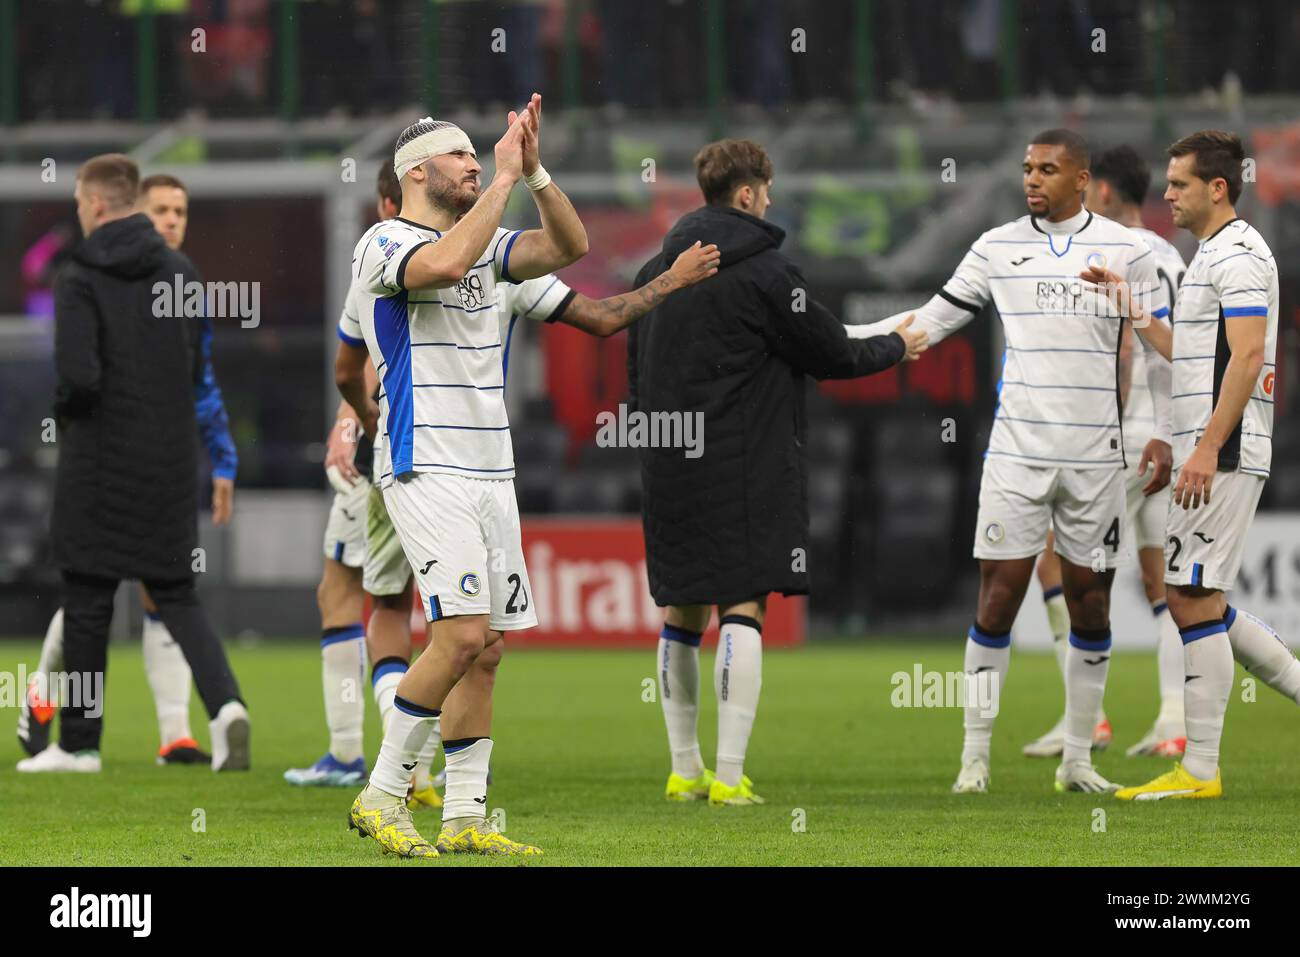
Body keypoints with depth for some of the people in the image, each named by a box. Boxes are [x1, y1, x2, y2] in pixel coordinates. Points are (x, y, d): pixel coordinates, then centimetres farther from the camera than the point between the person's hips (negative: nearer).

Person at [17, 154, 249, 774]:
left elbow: (78, 375, -21)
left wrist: (62, 413, 1)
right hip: (169, 461, 4)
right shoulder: (179, 271, 5)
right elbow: (197, 369, 8)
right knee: (175, 595, 11)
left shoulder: (80, 280, -12)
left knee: (86, 604, 6)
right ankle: (224, 702, -12)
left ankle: (78, 741, 13)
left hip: (99, 465, -4)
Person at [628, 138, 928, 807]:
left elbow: (636, 372, 16)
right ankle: (729, 776, -10)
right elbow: (832, 355, -2)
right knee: (742, 609, -5)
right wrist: (898, 347, 16)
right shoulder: (764, 273, -9)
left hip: (667, 470, 6)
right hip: (744, 469, -6)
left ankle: (684, 769, 18)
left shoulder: (655, 272, 11)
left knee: (680, 613, 12)